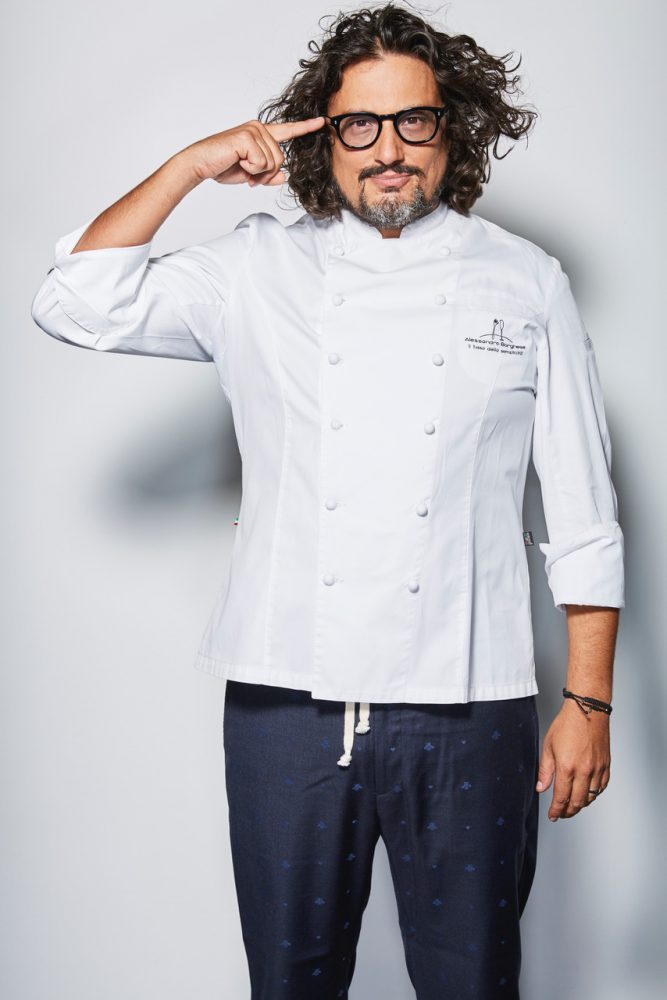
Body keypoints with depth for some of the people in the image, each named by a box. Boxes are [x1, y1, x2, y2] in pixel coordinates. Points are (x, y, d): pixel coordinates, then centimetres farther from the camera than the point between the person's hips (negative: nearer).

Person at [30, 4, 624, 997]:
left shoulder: (525, 282, 6)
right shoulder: (259, 272, 7)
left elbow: (582, 514, 5)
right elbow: (78, 306, -2)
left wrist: (588, 701, 1)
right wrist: (189, 166, -4)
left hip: (465, 705, 0)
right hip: (289, 698, 1)